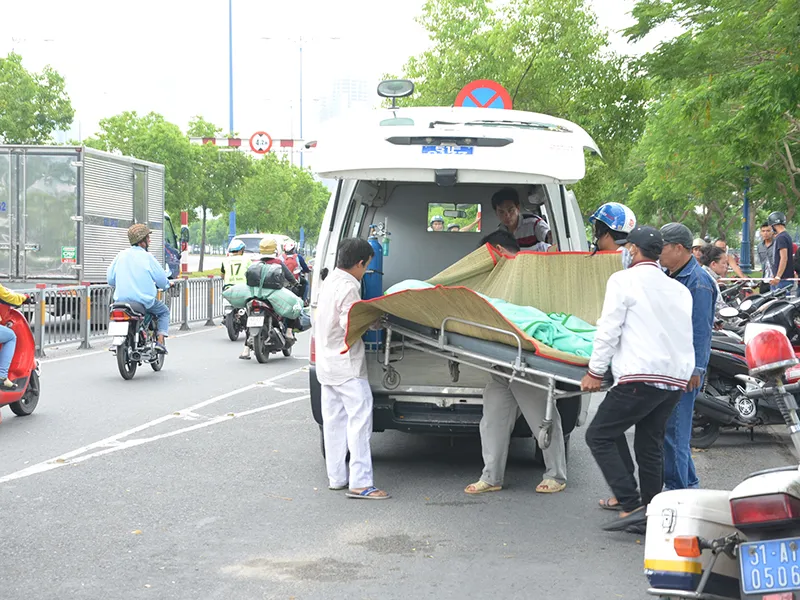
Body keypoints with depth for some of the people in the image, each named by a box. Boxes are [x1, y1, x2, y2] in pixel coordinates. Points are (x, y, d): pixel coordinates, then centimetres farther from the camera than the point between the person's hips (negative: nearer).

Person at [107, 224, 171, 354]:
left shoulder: (121, 255, 5)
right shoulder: (147, 257, -8)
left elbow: (110, 278, 9)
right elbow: (161, 279, -5)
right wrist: (165, 285, 19)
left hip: (121, 300, 4)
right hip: (144, 301, -4)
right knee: (164, 311, 21)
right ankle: (160, 341, 3)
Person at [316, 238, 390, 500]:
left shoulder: (330, 281, 13)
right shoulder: (348, 287, -18)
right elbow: (350, 324, -22)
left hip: (327, 364, 10)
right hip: (347, 365, -10)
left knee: (334, 419, 13)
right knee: (359, 419, -10)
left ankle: (336, 477, 18)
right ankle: (360, 483, -14)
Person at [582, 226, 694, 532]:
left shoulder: (624, 280, -1)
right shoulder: (679, 289, 17)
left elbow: (609, 331, -7)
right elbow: (684, 332, 19)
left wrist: (595, 372, -1)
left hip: (642, 376, -7)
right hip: (676, 377, 8)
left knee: (599, 435, -1)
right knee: (650, 443, 17)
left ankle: (631, 505, -12)